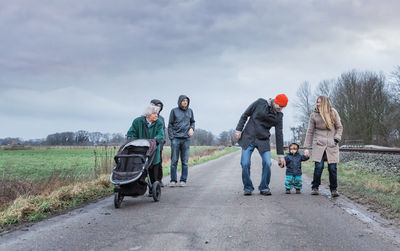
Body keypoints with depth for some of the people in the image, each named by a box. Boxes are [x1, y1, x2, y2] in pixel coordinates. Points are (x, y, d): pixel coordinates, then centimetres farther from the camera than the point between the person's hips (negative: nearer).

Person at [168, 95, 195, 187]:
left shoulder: (190, 111, 10)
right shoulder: (174, 111, 2)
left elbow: (192, 122, 22)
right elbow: (170, 125, 2)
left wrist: (192, 128, 1)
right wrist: (171, 137, -6)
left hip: (186, 139, 2)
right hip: (175, 139, -2)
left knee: (185, 161, 3)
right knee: (174, 161, -1)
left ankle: (183, 180, 9)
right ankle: (173, 180, 4)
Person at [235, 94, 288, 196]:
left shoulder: (278, 116, 1)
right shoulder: (260, 103, -5)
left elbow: (279, 135, 3)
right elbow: (245, 115, 2)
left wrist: (281, 155, 2)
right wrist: (239, 130, -5)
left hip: (263, 140, 2)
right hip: (248, 138, -2)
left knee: (267, 163, -12)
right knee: (245, 164, -9)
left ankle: (264, 188, 8)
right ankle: (248, 188, 9)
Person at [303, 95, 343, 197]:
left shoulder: (333, 112, 3)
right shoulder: (314, 115, 3)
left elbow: (339, 127, 11)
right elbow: (310, 131, 5)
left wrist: (336, 138, -3)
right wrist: (307, 147, 1)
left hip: (332, 145, 1)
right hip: (319, 144, 0)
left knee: (332, 168, -4)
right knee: (318, 166, -10)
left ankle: (334, 189, 10)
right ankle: (315, 187, 7)